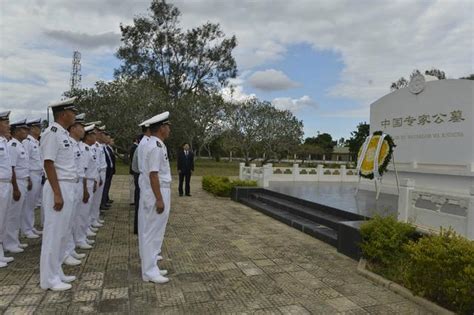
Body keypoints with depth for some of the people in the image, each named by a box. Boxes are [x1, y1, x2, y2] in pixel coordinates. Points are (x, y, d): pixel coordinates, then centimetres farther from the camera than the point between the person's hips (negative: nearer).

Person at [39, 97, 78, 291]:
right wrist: (57, 194, -21)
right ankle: (49, 279, 11)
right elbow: (48, 163, -19)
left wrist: (66, 192, 15)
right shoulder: (52, 132, -13)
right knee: (53, 233, 0)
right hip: (59, 188, -9)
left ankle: (56, 273, 27)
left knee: (62, 233, 15)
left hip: (68, 188, 9)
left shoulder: (64, 134, 14)